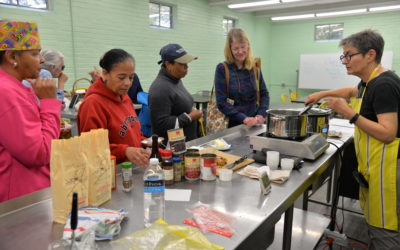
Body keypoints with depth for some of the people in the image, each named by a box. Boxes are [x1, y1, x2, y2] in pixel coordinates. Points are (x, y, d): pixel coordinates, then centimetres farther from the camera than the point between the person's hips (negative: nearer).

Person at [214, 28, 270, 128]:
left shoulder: (255, 67, 3)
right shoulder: (222, 69, -7)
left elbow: (264, 94, 9)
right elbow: (221, 103, -11)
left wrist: (261, 114, -7)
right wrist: (243, 118, -19)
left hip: (254, 123, 3)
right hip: (232, 125, -3)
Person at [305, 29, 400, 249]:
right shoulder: (370, 81, 11)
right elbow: (352, 91, 34)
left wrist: (350, 114, -24)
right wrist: (323, 94, 25)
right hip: (371, 165, 10)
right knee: (374, 223, 18)